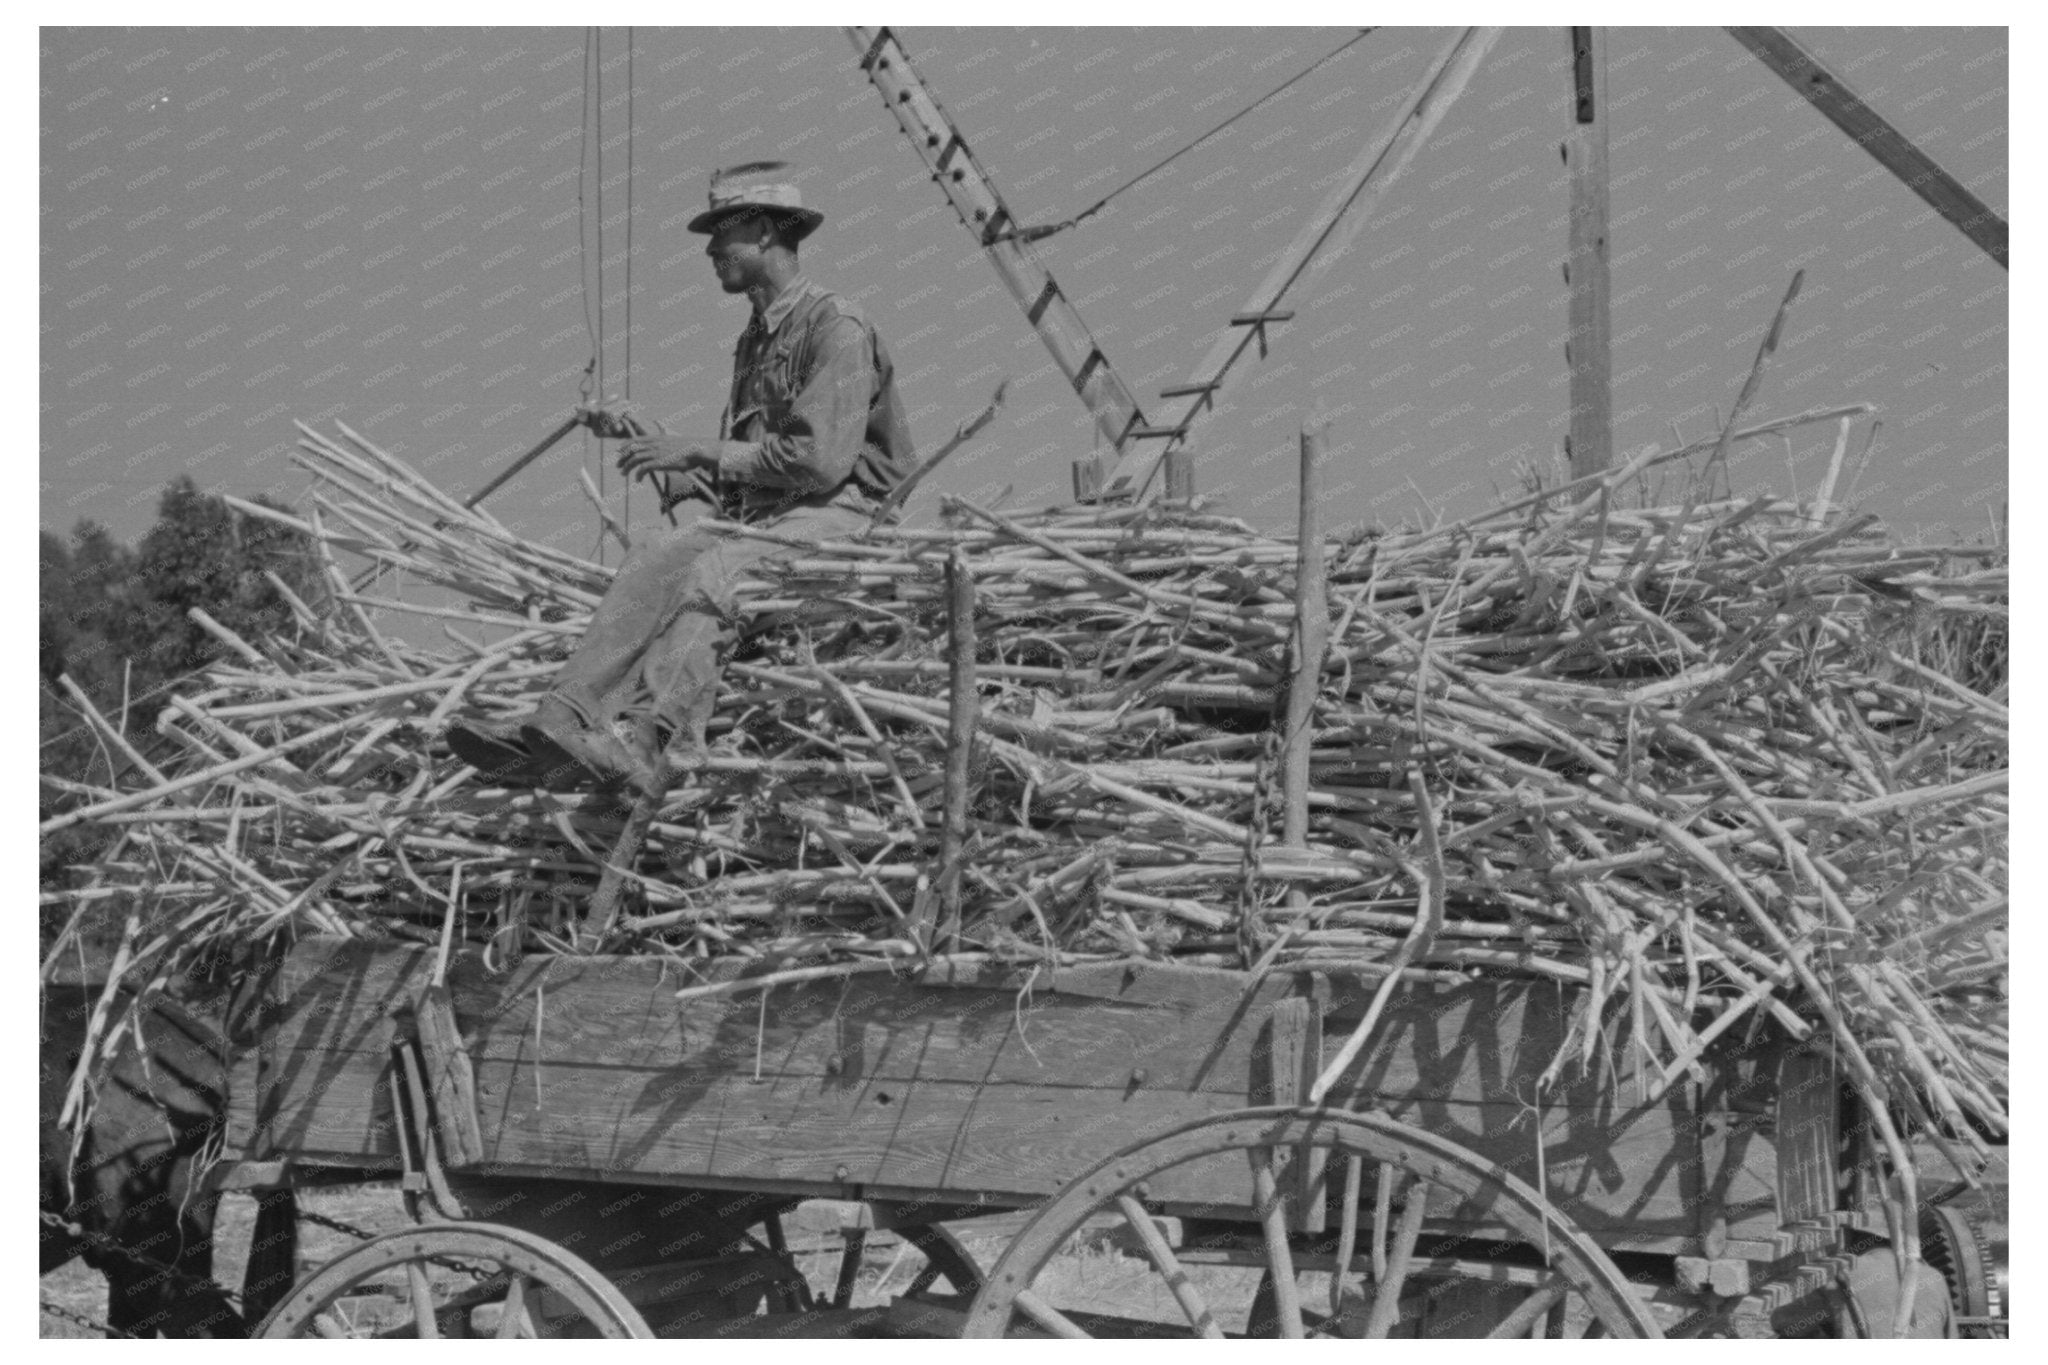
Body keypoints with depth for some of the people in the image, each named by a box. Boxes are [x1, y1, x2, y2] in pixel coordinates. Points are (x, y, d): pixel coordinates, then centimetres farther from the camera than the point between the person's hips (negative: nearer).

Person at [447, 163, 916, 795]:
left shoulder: (836, 327, -5)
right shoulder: (755, 339, 24)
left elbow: (819, 458, -17)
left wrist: (697, 452, -11)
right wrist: (647, 435, 8)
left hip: (839, 516, -7)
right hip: (759, 514, 7)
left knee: (708, 571, -34)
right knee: (657, 555, -22)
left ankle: (640, 738, -50)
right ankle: (561, 727, -39)